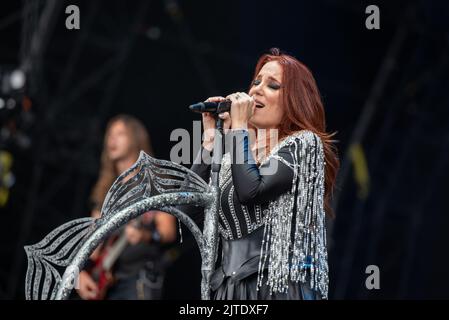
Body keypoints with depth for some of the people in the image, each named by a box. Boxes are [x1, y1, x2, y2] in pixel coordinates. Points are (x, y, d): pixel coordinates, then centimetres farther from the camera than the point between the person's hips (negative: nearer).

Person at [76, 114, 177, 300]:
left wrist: (146, 235, -28)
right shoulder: (106, 187, 18)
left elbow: (168, 232, -7)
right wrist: (83, 271, -1)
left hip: (142, 277, -6)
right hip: (106, 281, 6)